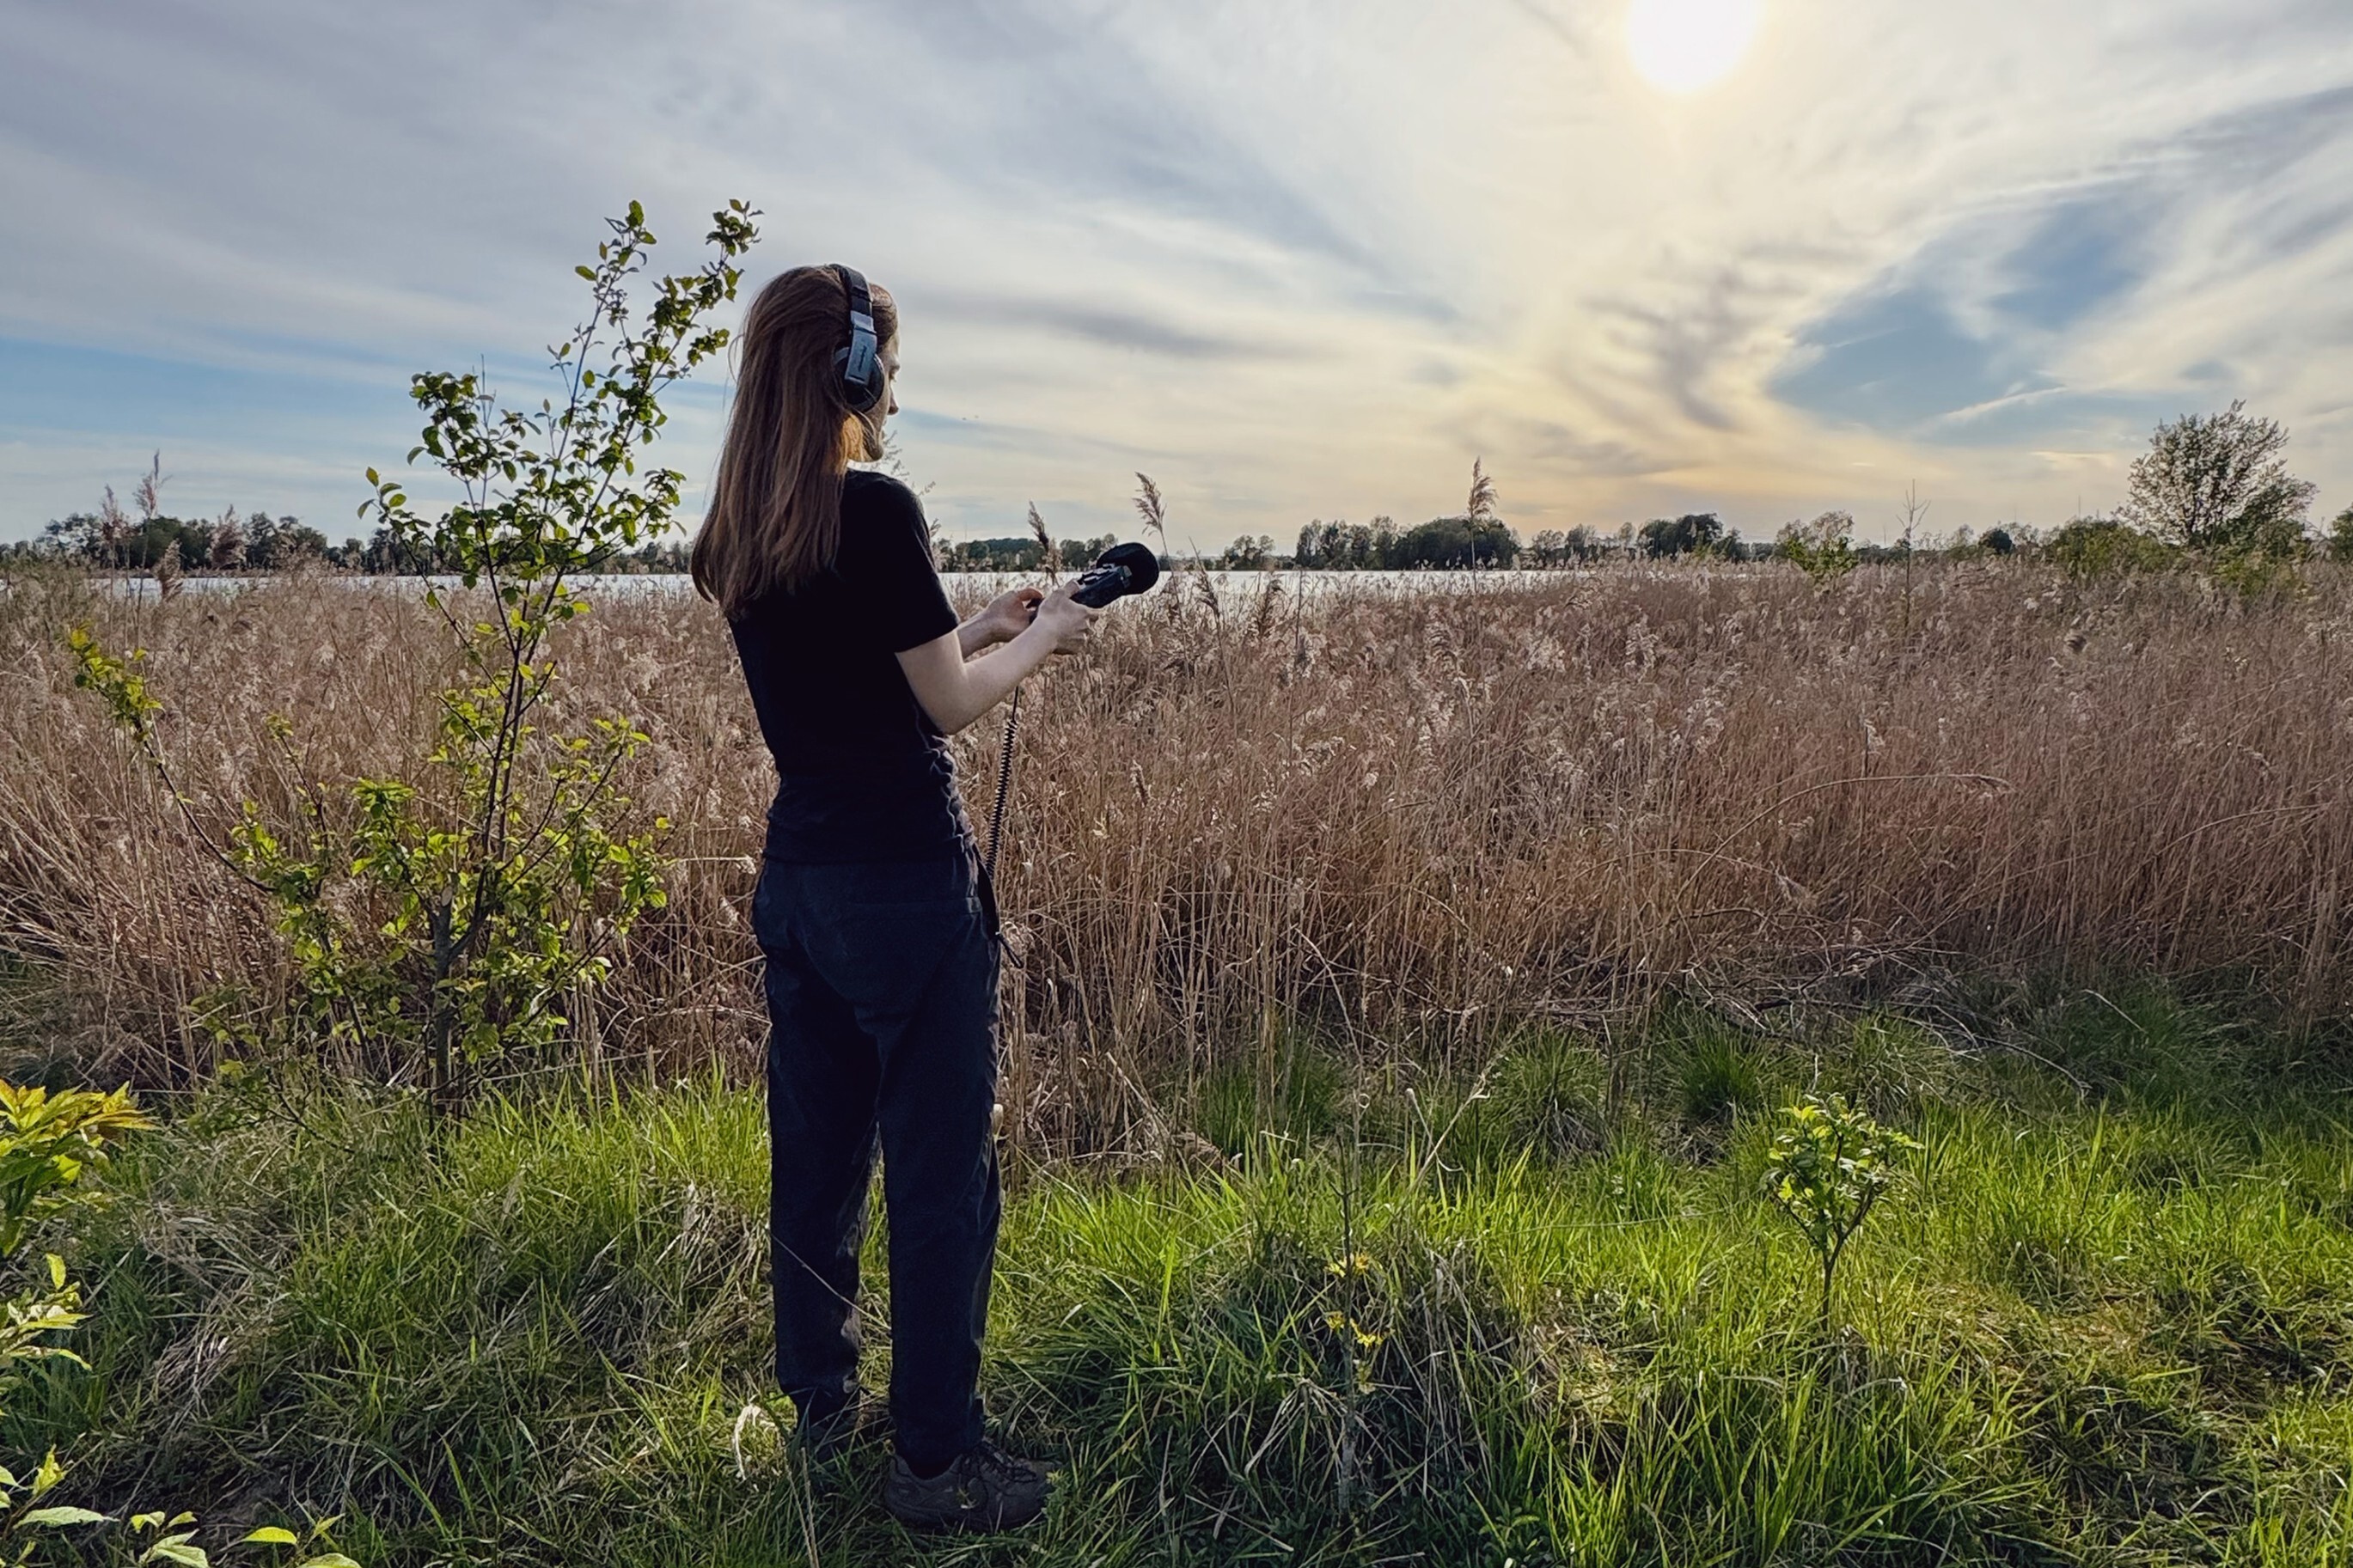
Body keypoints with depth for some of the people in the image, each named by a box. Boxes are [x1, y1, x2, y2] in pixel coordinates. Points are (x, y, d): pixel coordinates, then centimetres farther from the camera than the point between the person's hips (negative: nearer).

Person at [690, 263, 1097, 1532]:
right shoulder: (876, 508, -15)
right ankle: (935, 1459, 16)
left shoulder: (735, 536, 9)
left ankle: (819, 1407, 34)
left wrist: (977, 624, 19)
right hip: (905, 881, -8)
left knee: (817, 1153, 18)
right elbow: (946, 704, -9)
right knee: (943, 1170, 4)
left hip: (796, 879, 8)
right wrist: (1038, 637, 7)